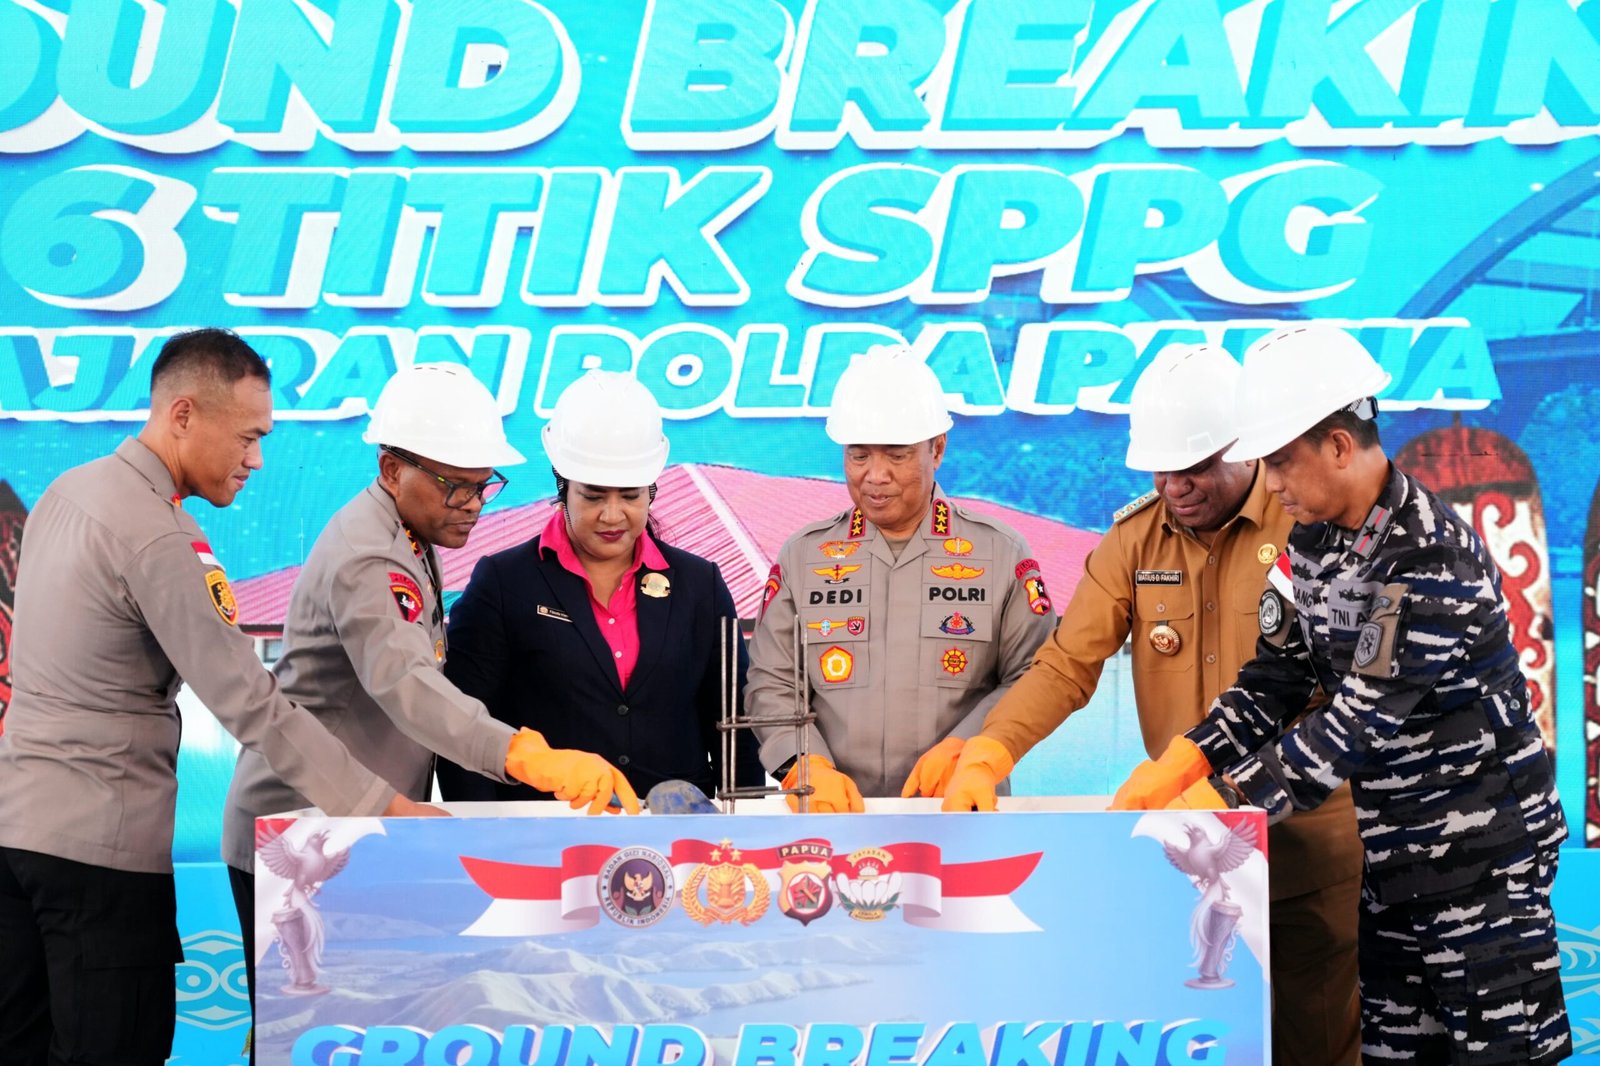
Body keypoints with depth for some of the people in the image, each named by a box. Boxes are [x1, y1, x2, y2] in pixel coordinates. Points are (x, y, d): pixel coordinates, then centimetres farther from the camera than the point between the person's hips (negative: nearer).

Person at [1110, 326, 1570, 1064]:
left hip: (1480, 844, -8)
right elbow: (1275, 682, 4)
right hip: (1393, 848, 8)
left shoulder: (1430, 555, -24)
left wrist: (1216, 804, -27)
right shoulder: (1313, 542, 2)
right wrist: (1171, 773, -10)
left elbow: (1363, 725, -27)